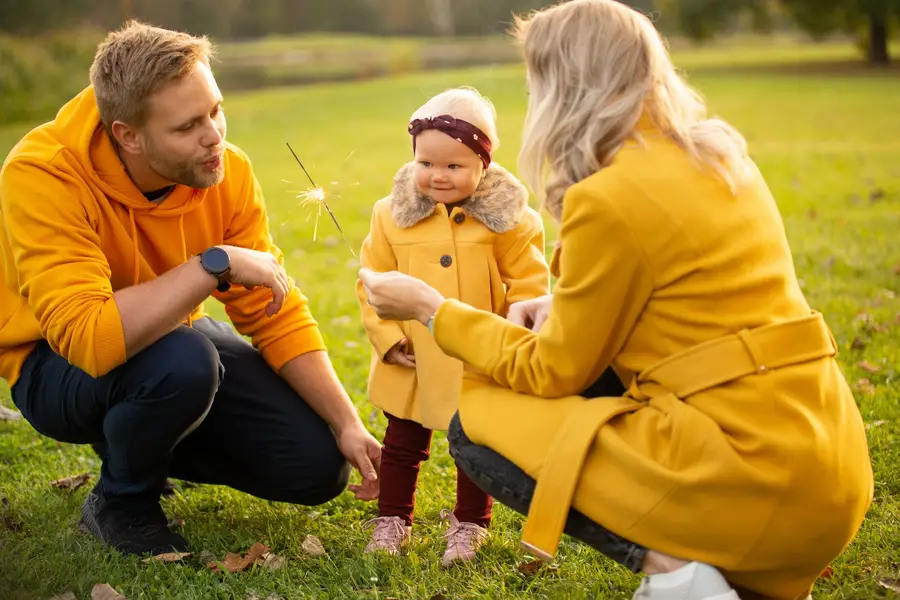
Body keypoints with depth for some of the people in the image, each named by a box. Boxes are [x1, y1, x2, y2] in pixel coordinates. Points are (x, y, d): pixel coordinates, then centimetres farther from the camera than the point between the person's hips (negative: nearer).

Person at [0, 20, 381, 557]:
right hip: (58, 366, -5)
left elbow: (276, 313, -9)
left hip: (174, 337, 5)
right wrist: (216, 263, -39)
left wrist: (347, 424, -16)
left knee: (320, 468, -5)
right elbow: (90, 338, -44)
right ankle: (122, 504, -7)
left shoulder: (227, 171, -16)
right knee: (182, 360, -39)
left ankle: (146, 445, 18)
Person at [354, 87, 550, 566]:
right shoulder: (393, 214, -6)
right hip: (414, 363, 2)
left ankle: (469, 525, 31)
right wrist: (388, 337, -7)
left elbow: (529, 284, -6)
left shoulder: (505, 218, -11)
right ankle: (391, 521, 31)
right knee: (402, 445, 16)